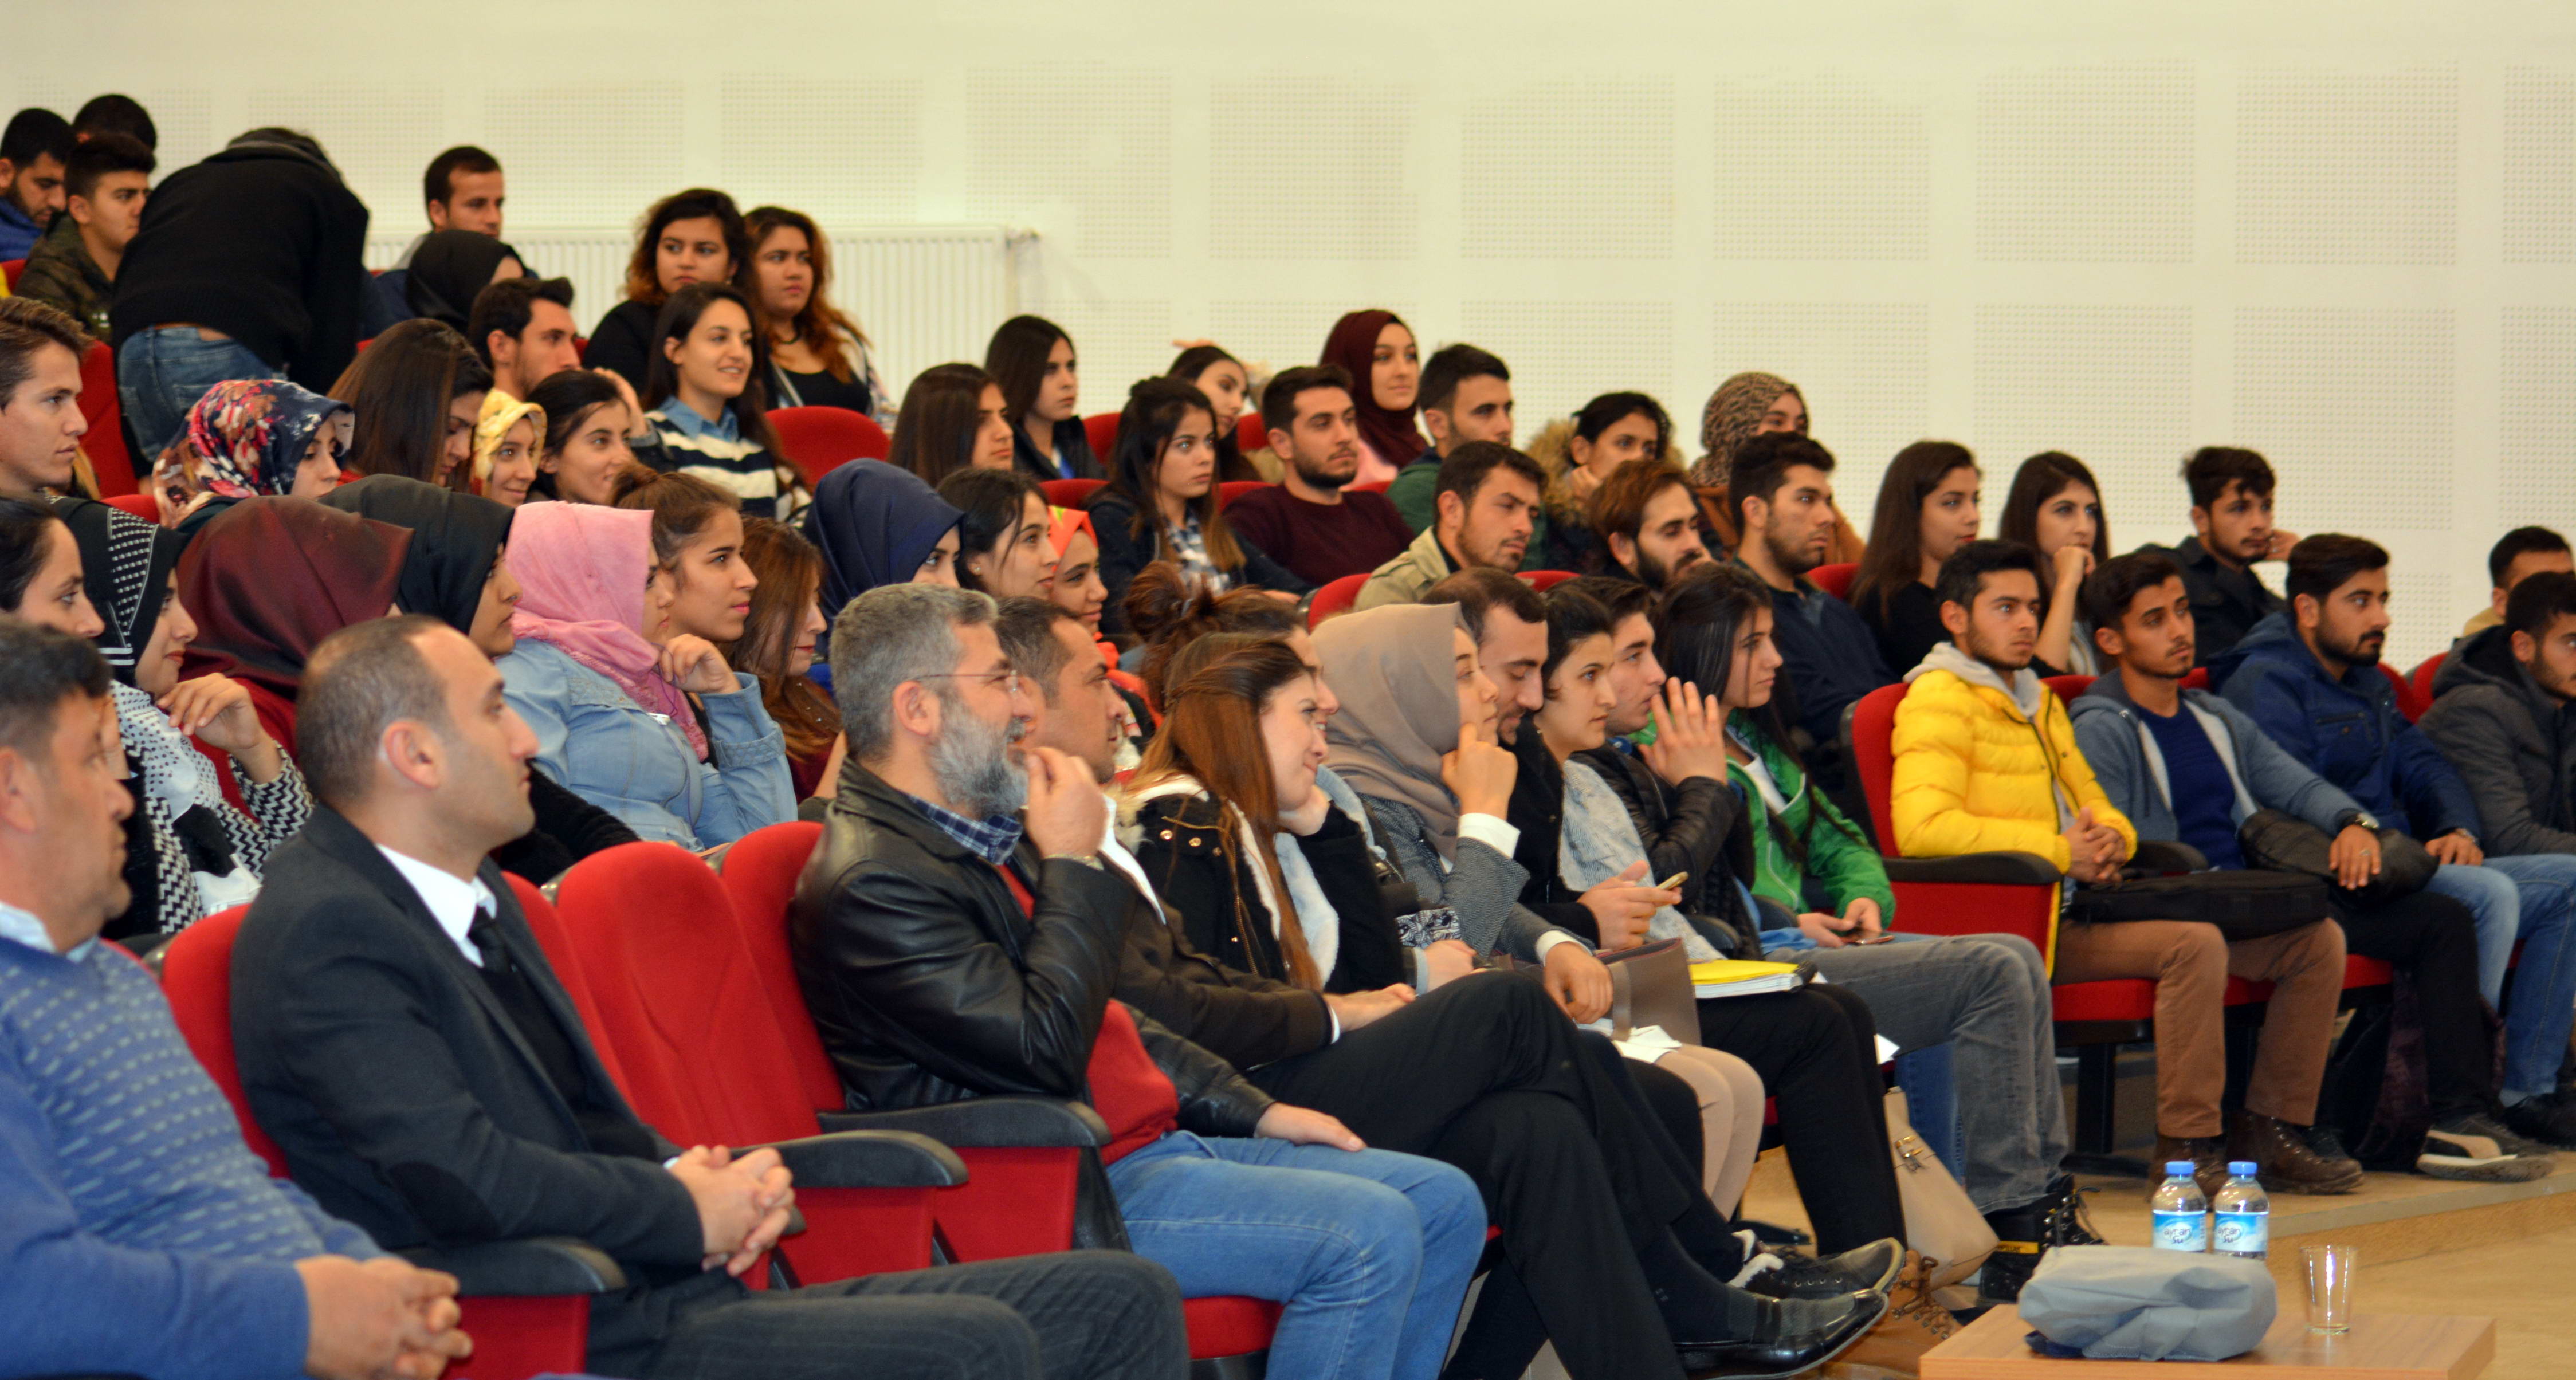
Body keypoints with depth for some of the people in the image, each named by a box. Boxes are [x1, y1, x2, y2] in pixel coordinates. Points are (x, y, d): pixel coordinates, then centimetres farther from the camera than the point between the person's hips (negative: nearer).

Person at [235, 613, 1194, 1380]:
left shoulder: (479, 896, 20)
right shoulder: (322, 932, -12)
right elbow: (461, 1176, -23)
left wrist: (707, 1180, 4)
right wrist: (686, 1211, -9)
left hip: (680, 1292, 10)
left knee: (1122, 1303, 0)